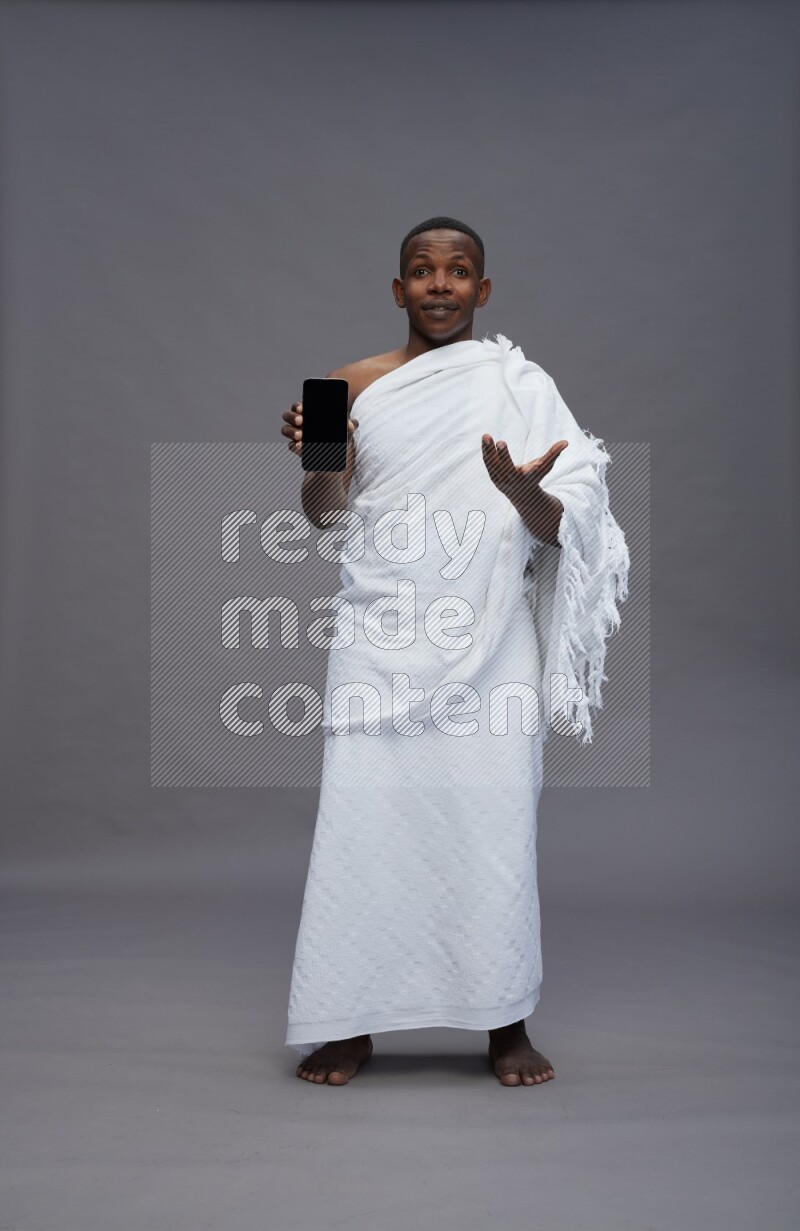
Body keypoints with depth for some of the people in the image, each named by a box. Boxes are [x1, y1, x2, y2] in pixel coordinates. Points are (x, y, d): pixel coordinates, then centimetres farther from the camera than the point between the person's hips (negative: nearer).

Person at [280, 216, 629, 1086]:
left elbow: (557, 529, -1)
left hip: (488, 641, -1)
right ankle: (350, 1025, 11)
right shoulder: (356, 385, 9)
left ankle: (506, 1026, 13)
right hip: (383, 636, 1)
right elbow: (324, 515, 11)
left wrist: (523, 490, -23)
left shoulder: (522, 387, 4)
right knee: (363, 819, -2)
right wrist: (316, 457, -9)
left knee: (494, 821, -1)